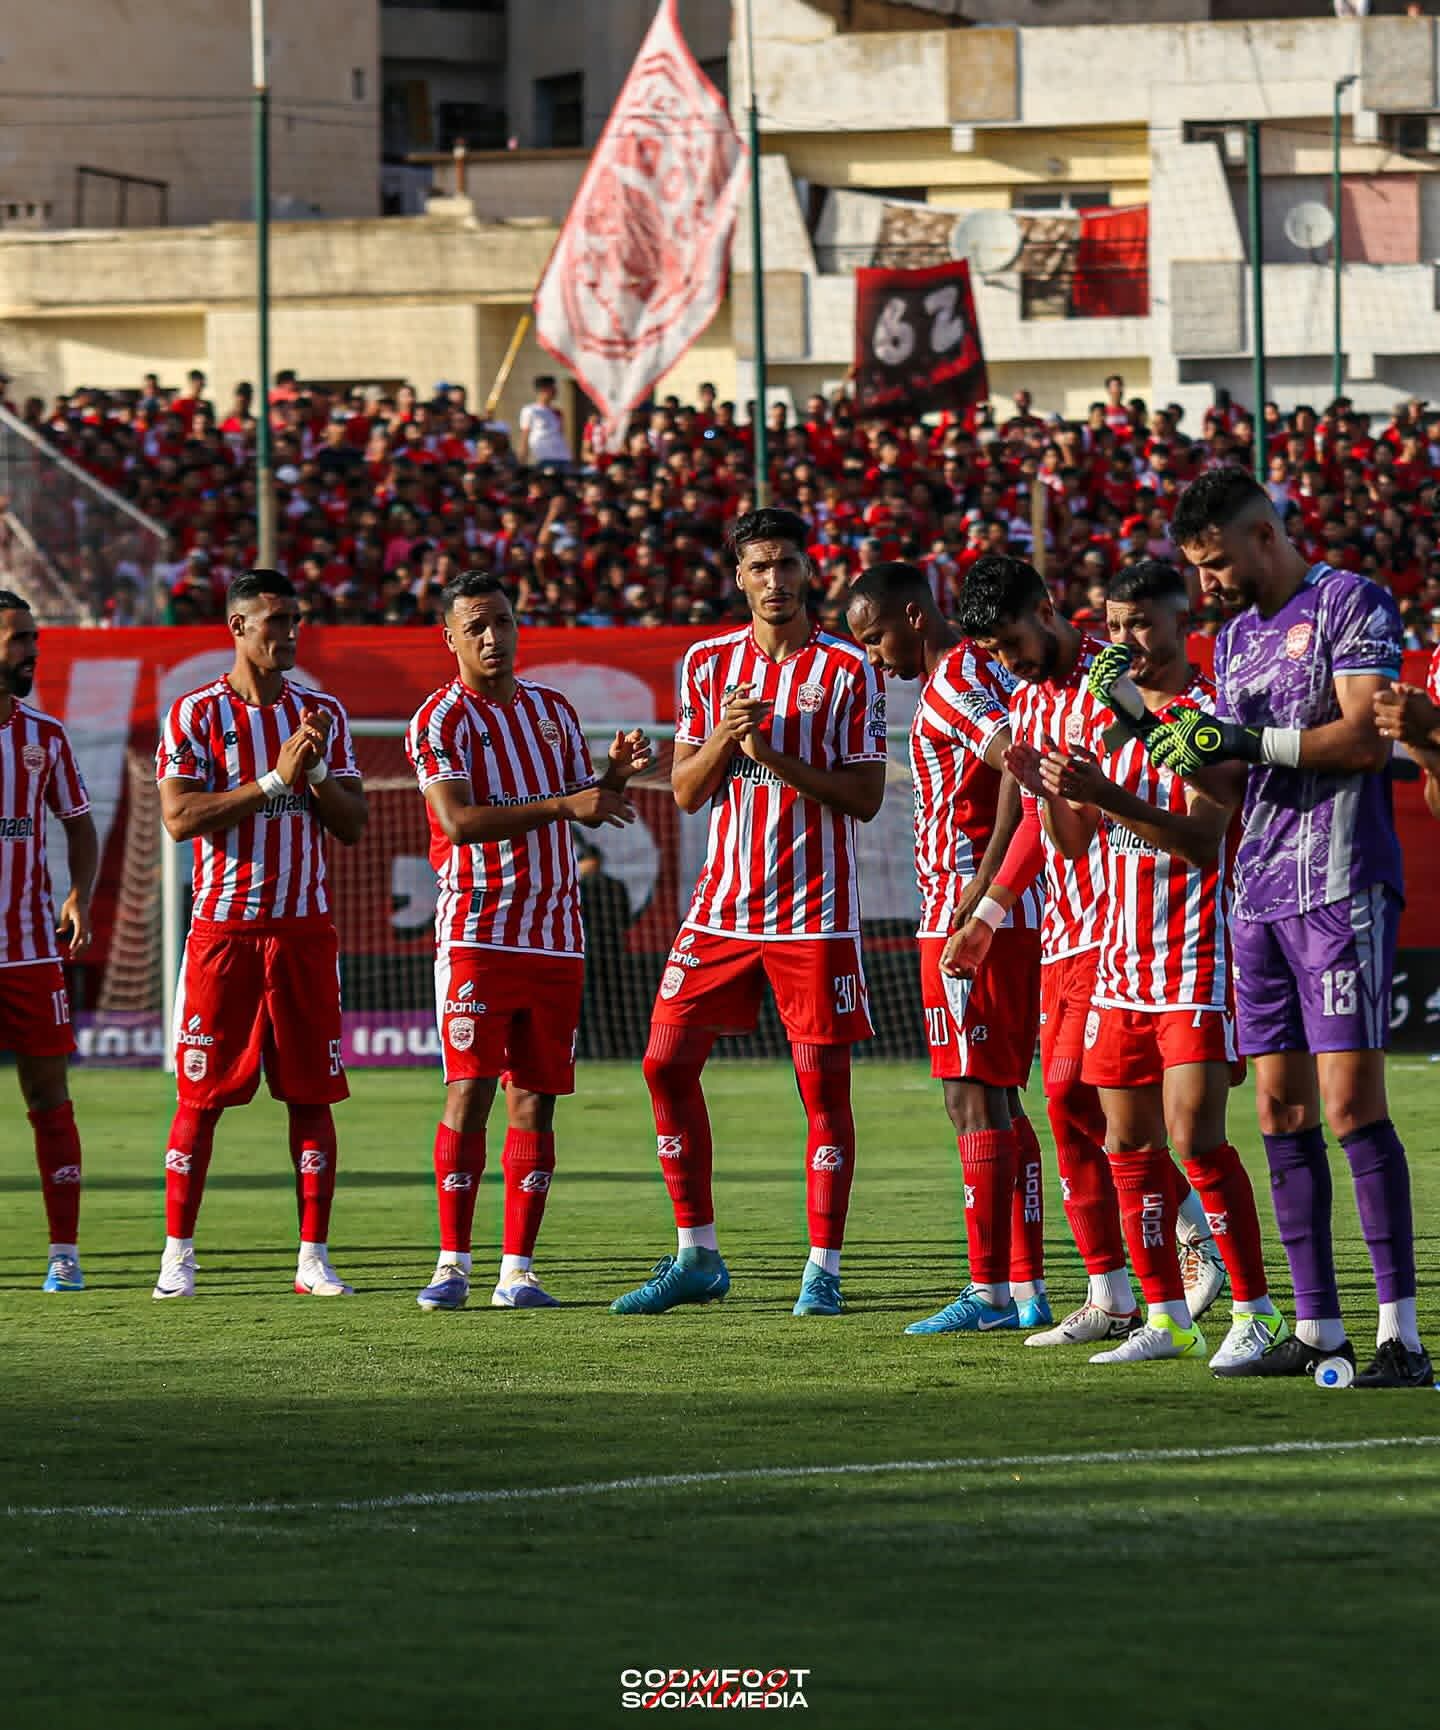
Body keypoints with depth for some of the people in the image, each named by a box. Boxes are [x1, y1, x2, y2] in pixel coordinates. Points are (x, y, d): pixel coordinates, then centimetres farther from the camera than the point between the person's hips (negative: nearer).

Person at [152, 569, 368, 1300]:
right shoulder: (195, 714, -2)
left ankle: (314, 1259, 4)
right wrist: (276, 779, -17)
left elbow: (352, 828, 8)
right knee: (201, 1095, -2)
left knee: (312, 1095, 1)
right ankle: (177, 1255, 5)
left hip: (304, 929, 3)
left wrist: (317, 772, -10)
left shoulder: (323, 714, 9)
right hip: (222, 929, -3)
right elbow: (179, 817, -13)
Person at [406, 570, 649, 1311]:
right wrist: (561, 804, -22)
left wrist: (616, 774, -2)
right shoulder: (441, 720, -6)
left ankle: (518, 1270, 4)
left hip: (555, 935, 5)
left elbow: (588, 812, 19)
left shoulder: (553, 710, 14)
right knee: (469, 1092, -10)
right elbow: (459, 820, -18)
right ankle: (452, 1264, -5)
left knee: (535, 1102, 3)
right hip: (476, 935, -5)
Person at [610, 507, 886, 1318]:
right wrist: (722, 737, -12)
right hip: (723, 906, 4)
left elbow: (866, 796, -7)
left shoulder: (848, 668, -3)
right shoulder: (708, 663, 8)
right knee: (667, 1061, -1)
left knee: (823, 1082, -4)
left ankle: (824, 1269, 2)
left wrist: (774, 756, -17)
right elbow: (685, 791, 8)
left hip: (815, 911, -4)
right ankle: (697, 1255, 9)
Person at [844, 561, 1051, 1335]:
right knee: (999, 1102, 11)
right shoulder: (987, 672, 19)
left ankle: (988, 1292, -9)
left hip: (968, 917, -10)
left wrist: (983, 885, -25)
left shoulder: (957, 679, -12)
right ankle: (1026, 1289, 12)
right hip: (1015, 918, 10)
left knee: (975, 1100, -8)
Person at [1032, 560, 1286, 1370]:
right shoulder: (1113, 717, 13)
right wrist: (1051, 789, -7)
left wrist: (1107, 795, -30)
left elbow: (1201, 840, -20)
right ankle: (1168, 1317, 13)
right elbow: (1074, 842, 14)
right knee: (1129, 1144, 6)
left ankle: (1258, 1312, -9)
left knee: (1196, 1136, -15)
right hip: (1124, 960, 7)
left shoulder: (1212, 712, -9)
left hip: (1198, 959, -7)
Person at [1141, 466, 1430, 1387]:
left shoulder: (1349, 603, -5)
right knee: (1281, 1109, 5)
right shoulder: (1238, 636, 19)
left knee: (1351, 1102, -13)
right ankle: (1317, 1328, 8)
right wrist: (1175, 741, 5)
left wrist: (1249, 739, -17)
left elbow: (1367, 738, -14)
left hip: (1341, 886, -8)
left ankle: (1403, 1334, -13)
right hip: (1261, 893, 8)